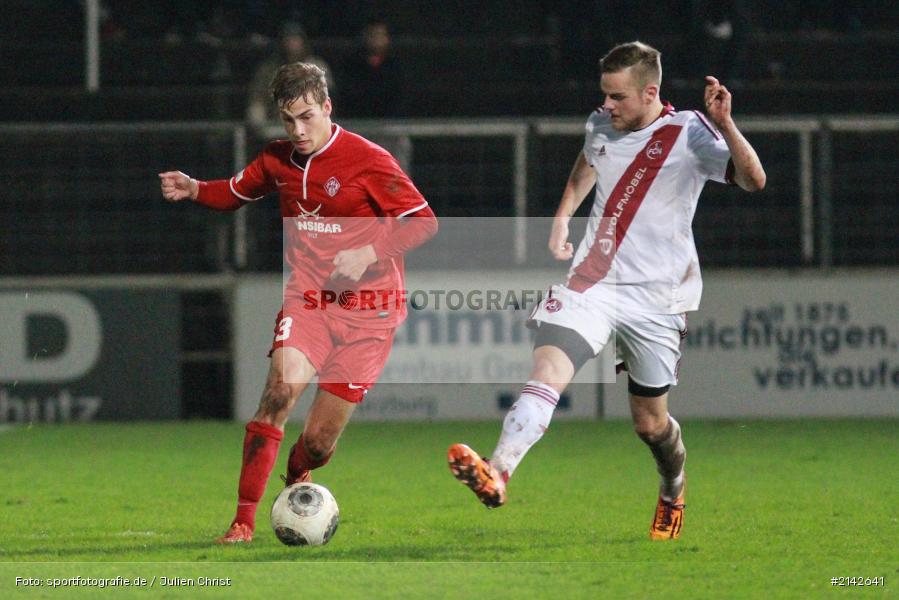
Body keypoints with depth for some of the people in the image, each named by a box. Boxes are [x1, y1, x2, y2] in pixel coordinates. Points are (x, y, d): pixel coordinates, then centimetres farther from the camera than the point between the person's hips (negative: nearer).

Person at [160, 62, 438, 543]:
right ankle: (244, 520, -21)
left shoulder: (367, 160, -10)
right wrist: (192, 190, 3)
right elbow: (235, 193, 24)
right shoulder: (278, 160, 6)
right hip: (308, 300, 3)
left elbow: (424, 222, -9)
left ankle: (296, 483, 35)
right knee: (280, 388, -25)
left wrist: (369, 254, -21)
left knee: (318, 443, -3)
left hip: (368, 309, -3)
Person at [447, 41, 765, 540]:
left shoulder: (688, 133, -10)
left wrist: (724, 125, -35)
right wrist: (562, 217, 23)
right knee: (548, 369, -24)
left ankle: (673, 490, 43)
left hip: (656, 297, -3)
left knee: (650, 424, 9)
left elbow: (753, 181, -23)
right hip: (593, 281, 3)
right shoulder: (601, 125, 7)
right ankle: (496, 474, -44)